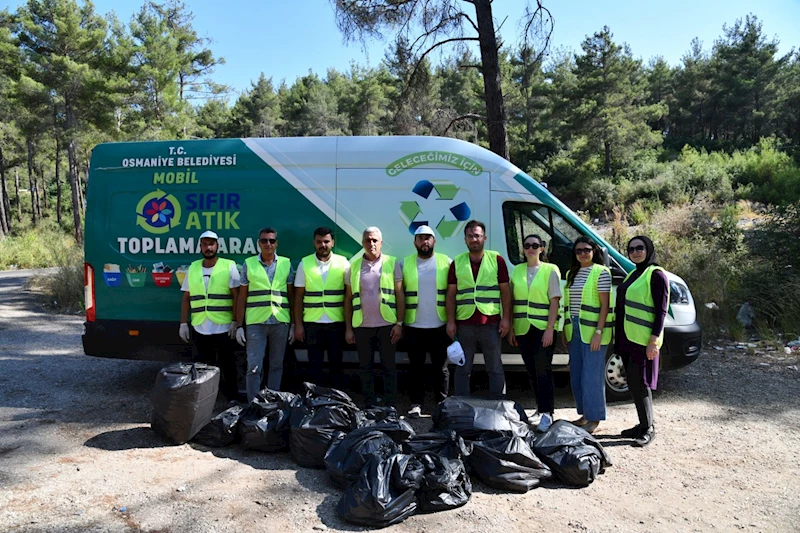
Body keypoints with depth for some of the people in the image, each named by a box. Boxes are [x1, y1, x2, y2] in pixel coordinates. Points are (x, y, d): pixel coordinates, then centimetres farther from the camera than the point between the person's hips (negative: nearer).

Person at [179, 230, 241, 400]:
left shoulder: (229, 266, -3)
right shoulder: (193, 268, 9)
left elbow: (236, 296, -5)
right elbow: (186, 298, 12)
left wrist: (235, 322, -11)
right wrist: (183, 323, 6)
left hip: (223, 327, -4)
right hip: (200, 328, 4)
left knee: (227, 366, 6)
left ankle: (232, 398, 17)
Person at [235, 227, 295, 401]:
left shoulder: (286, 264, 7)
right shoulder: (249, 264, 5)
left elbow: (291, 296, 9)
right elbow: (242, 297, 6)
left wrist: (294, 323, 5)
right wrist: (239, 326, 1)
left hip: (281, 322, 1)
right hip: (256, 323, -1)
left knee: (276, 365, 9)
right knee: (254, 367, -2)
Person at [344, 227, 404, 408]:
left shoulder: (392, 263, 2)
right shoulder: (354, 266, 7)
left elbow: (400, 295, 0)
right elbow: (348, 299, 8)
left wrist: (399, 323, -7)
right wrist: (348, 328, 4)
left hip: (386, 325, -2)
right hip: (361, 325, 2)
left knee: (389, 367, 4)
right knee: (365, 367, 9)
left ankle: (390, 407, 12)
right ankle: (370, 407, 20)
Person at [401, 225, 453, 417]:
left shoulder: (446, 262, 1)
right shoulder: (404, 264, 3)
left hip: (440, 326, 0)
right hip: (413, 326, 1)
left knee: (441, 368, 8)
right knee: (416, 367, 9)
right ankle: (416, 403, 20)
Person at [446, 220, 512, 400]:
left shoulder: (497, 259, 3)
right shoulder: (457, 262, 8)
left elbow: (505, 291, 3)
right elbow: (451, 294, 7)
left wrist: (506, 318, -4)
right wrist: (450, 321, 1)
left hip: (491, 322, -1)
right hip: (464, 323, 2)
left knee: (495, 369, 7)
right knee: (463, 369, 10)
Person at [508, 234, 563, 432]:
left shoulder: (550, 270, -1)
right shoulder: (517, 270, 10)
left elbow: (555, 301, -6)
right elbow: (512, 300, 11)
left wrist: (550, 329, -14)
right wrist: (510, 328, 6)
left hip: (543, 327, -4)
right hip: (523, 328, 4)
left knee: (543, 370, -8)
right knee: (532, 371, 11)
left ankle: (547, 413, -2)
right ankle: (541, 408, 24)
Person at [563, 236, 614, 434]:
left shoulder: (601, 272, -6)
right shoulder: (571, 273, 14)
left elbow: (605, 305, -10)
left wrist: (598, 332, -17)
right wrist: (566, 329, 11)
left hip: (592, 330, -7)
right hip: (574, 329, 7)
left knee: (591, 375, -4)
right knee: (576, 375, 12)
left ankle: (594, 418, 9)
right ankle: (585, 414, 25)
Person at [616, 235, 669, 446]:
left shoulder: (656, 274, -9)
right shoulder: (633, 274, 16)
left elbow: (661, 310, -13)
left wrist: (654, 340, -19)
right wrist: (619, 336, 17)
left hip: (643, 340, -8)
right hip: (628, 338, 8)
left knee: (639, 382, -5)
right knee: (633, 382, 12)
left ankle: (648, 429, 6)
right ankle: (643, 425, 23)